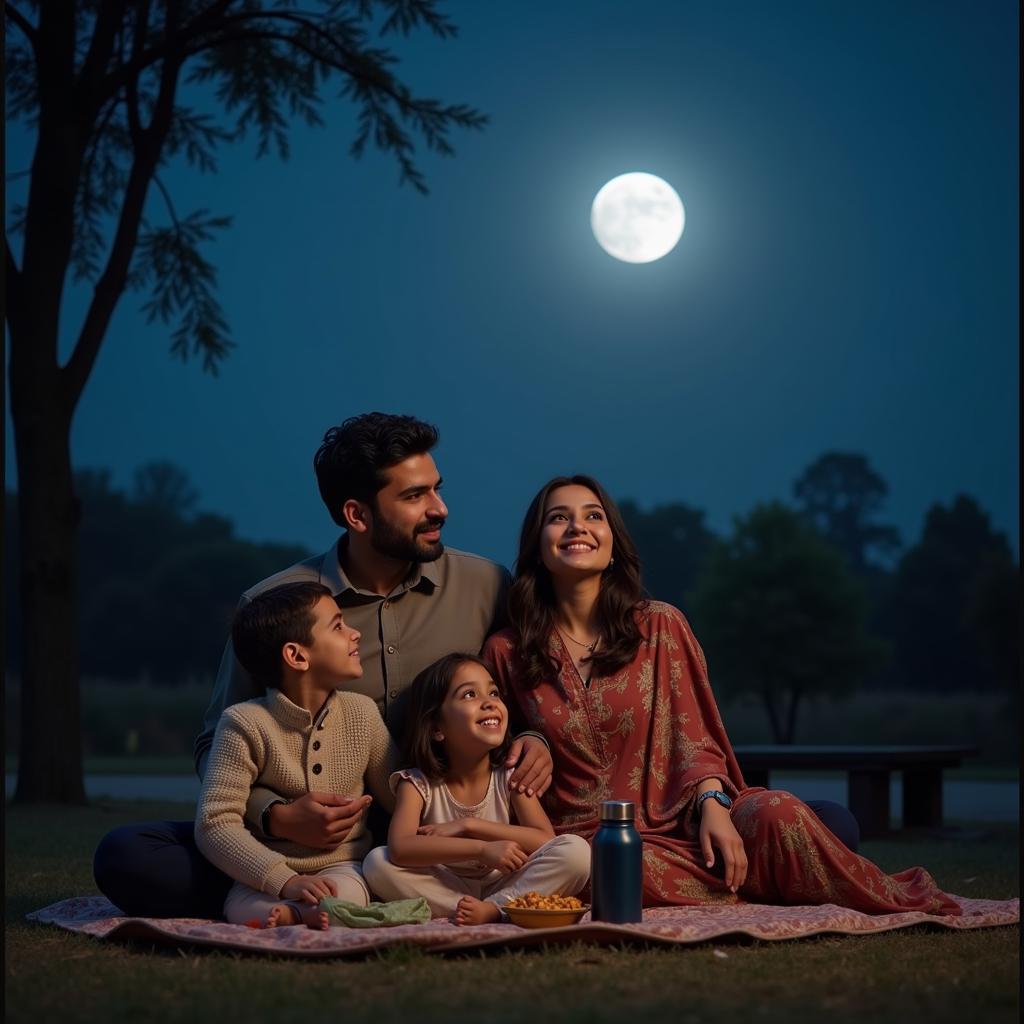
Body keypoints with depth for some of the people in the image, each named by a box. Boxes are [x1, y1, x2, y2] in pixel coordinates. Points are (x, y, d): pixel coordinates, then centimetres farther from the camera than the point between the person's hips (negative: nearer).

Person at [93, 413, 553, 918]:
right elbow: (216, 746, 4)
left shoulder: (484, 586, 2)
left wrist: (531, 738, -9)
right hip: (306, 841, -1)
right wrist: (275, 817, -17)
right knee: (124, 855, -20)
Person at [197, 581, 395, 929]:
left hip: (342, 866, 2)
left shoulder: (362, 713, 4)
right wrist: (286, 881, -28)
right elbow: (216, 823, -17)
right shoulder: (245, 724, -9)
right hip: (266, 877, -2)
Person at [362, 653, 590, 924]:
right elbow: (400, 848, -29)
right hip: (444, 889, -1)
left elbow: (546, 841, -17)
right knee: (377, 862, -27)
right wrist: (482, 848, -34)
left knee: (576, 851, -22)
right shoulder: (418, 783, -10)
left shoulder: (511, 777, -3)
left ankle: (490, 909, -28)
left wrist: (469, 826, -21)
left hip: (506, 888, 1)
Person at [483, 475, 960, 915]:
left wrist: (712, 805, -14)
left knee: (776, 813, -30)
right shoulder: (506, 652, 4)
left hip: (677, 820, 1)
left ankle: (897, 901, -7)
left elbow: (693, 738, 4)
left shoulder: (660, 626, 6)